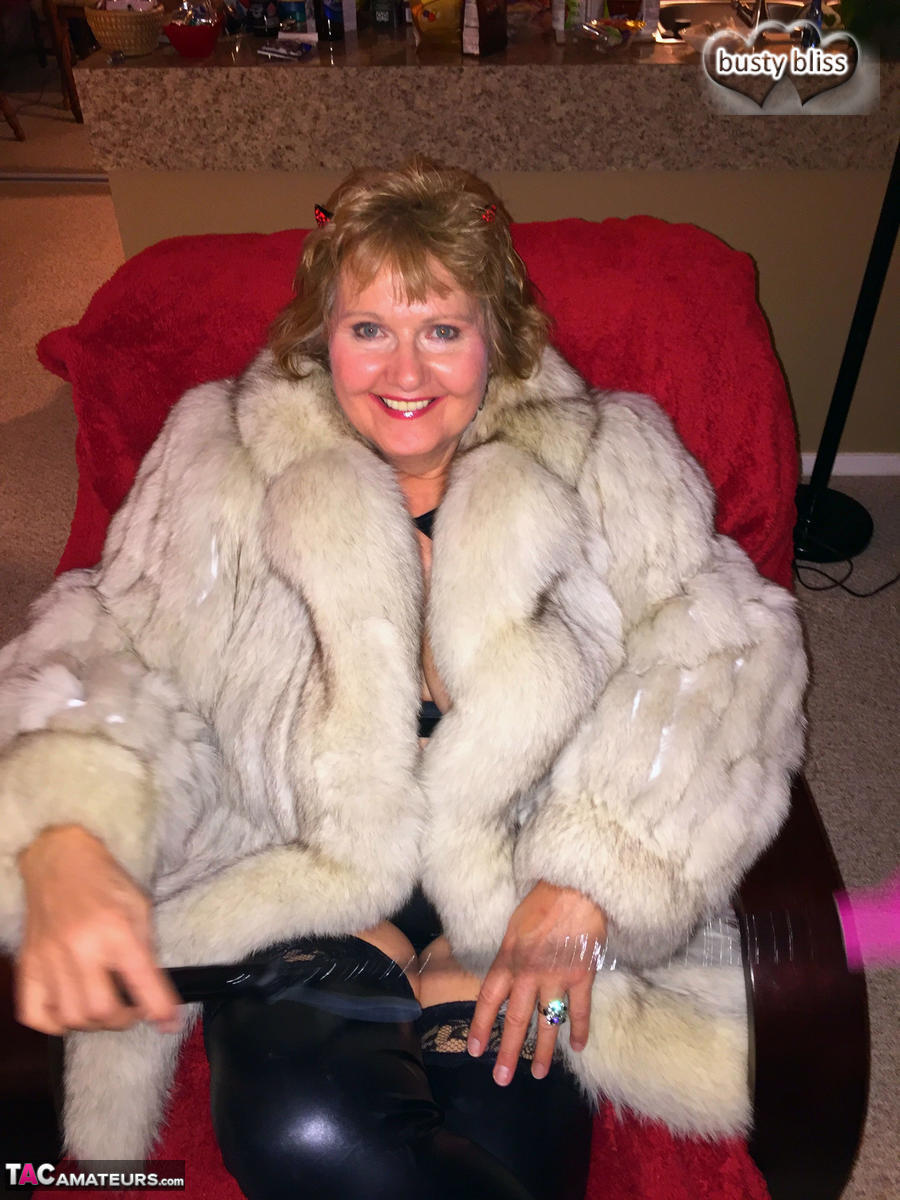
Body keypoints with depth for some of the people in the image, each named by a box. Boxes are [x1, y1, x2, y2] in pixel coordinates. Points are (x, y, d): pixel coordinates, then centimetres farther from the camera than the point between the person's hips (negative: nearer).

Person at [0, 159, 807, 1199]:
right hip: (296, 900, 1)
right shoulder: (227, 470, 2)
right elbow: (111, 646, -2)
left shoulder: (604, 469, 1)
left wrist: (587, 885, -14)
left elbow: (732, 652, -4)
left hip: (526, 908, 0)